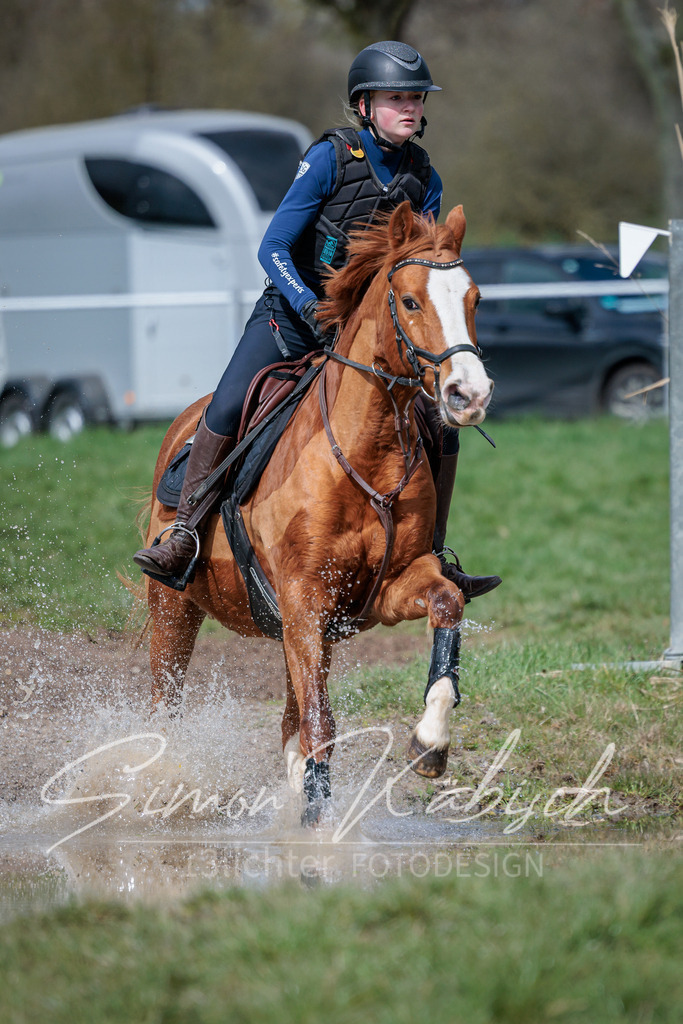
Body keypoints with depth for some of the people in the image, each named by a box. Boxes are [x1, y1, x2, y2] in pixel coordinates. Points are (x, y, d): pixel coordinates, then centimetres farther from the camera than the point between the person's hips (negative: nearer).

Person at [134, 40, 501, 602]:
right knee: (227, 408, -25)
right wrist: (313, 309, -27)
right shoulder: (331, 157, -13)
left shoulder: (424, 179, 2)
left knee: (439, 427, -6)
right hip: (293, 310, -4)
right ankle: (183, 537, -14)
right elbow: (273, 249, -13)